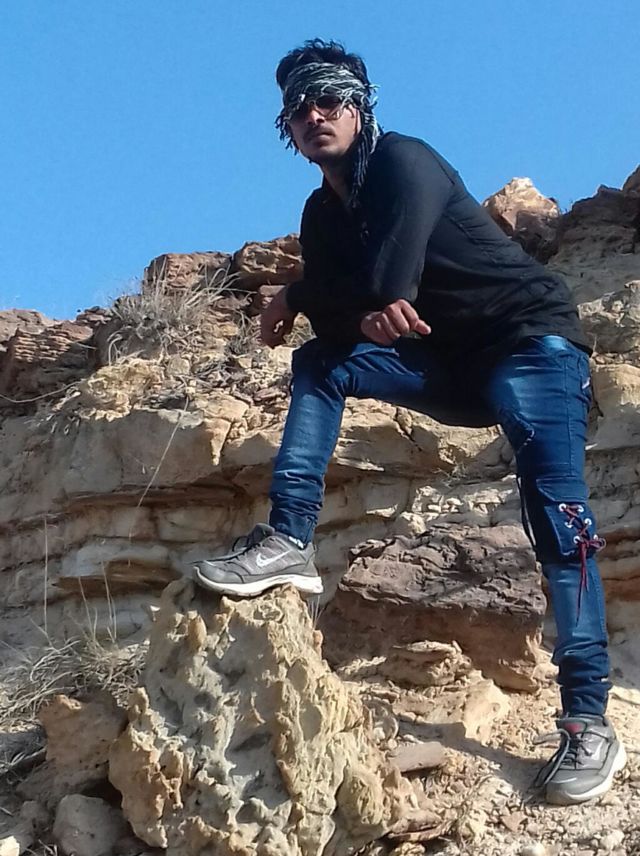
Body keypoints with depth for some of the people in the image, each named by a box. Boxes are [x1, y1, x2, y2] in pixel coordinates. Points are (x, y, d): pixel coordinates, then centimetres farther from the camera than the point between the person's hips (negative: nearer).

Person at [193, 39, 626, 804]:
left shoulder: (402, 161, -11)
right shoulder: (322, 215, 9)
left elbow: (404, 234, -31)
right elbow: (337, 316, -2)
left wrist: (329, 299, -27)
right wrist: (367, 317, -23)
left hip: (531, 340, -7)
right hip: (450, 366, 7)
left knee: (557, 518, -22)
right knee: (321, 363, -8)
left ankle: (588, 721, -22)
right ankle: (288, 542, -17)